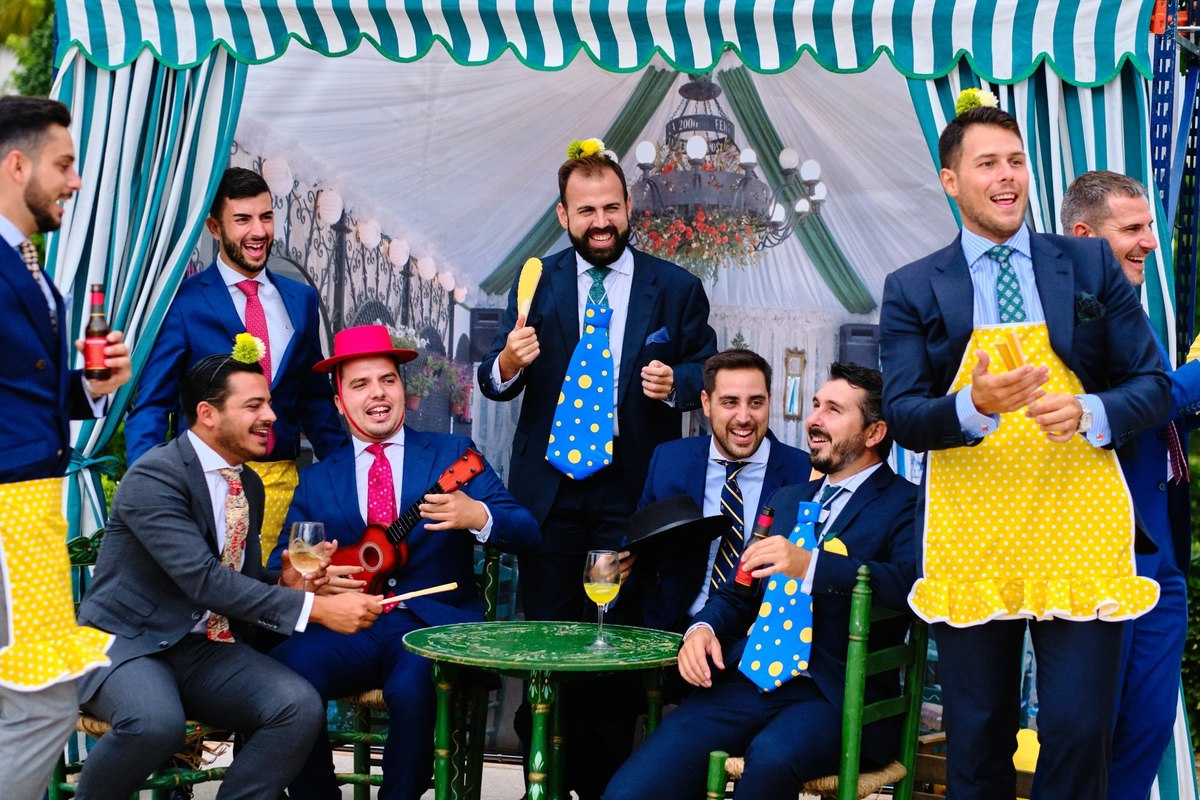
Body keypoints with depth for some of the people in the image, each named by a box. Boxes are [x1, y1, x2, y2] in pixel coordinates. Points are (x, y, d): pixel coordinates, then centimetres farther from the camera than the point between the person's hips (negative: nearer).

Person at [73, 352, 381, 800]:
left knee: (301, 707, -21)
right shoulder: (154, 476, -15)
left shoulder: (250, 485, 11)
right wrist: (314, 607, -27)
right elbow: (203, 579, -25)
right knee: (155, 722, -37)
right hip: (127, 641, -6)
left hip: (207, 649, 6)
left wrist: (285, 584, -6)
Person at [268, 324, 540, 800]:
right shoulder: (316, 480, 16)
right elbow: (280, 565, 10)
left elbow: (526, 533, 2)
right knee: (285, 671, -28)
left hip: (436, 624, -2)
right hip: (349, 629, 2)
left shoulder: (452, 455, 10)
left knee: (413, 684, -34)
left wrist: (476, 516, -20)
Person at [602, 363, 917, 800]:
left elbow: (911, 583, -18)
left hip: (836, 694, -5)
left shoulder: (904, 505, 1)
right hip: (749, 678, 5)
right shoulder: (787, 500, 24)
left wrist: (810, 566, -28)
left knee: (772, 755, -37)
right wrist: (703, 628, 1)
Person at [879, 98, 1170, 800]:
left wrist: (1091, 414, -13)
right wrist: (975, 406, -21)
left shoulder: (1091, 265, 9)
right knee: (976, 742, 7)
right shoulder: (912, 289, 7)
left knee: (1079, 734, -3)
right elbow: (902, 417, -1)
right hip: (970, 541, 0)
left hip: (1078, 530, 0)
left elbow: (1154, 387, 8)